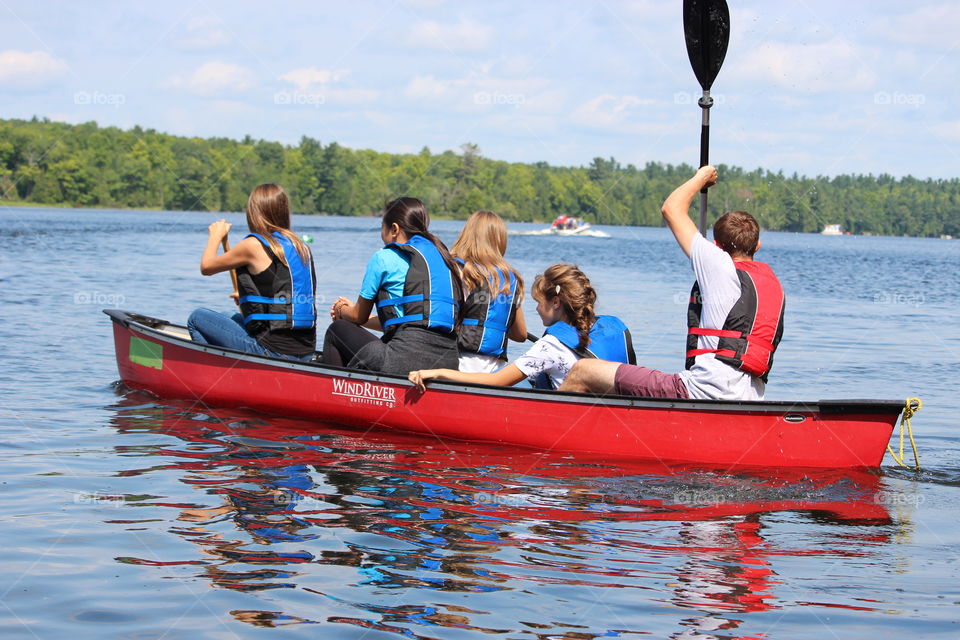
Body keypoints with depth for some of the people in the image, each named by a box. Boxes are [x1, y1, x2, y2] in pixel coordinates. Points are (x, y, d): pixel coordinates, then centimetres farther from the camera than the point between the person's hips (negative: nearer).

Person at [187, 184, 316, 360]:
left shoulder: (254, 244, -10)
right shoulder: (303, 247, 10)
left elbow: (206, 267, 4)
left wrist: (216, 236, 23)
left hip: (273, 350, -7)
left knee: (197, 319, 9)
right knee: (238, 318, 34)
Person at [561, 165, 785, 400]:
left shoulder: (720, 266, -3)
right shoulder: (773, 281, 15)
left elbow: (671, 208, 5)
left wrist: (703, 176, 23)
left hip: (703, 393, -9)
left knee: (583, 372, -2)